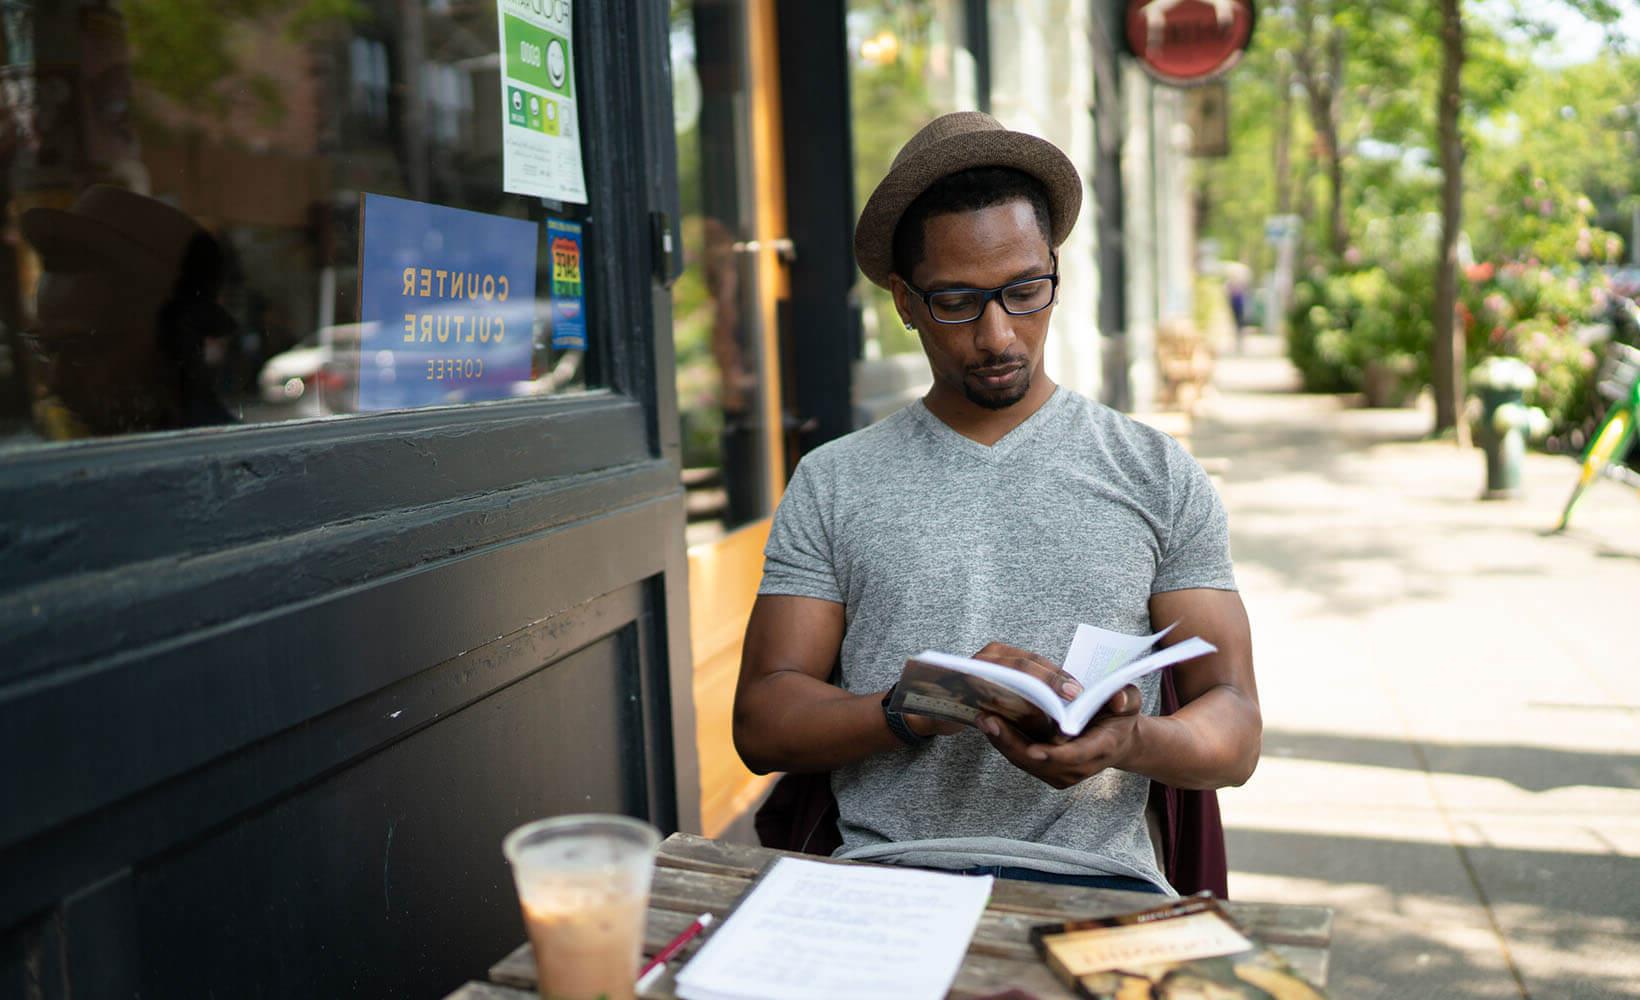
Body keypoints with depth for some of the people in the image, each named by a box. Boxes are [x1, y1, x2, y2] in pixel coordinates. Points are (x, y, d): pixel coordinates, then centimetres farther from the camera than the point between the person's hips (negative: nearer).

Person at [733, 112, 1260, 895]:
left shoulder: (1160, 476, 12)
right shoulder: (831, 484, 12)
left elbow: (1234, 730, 9)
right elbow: (762, 721, 6)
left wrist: (1132, 741, -15)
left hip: (1092, 875, 1)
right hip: (888, 869, 0)